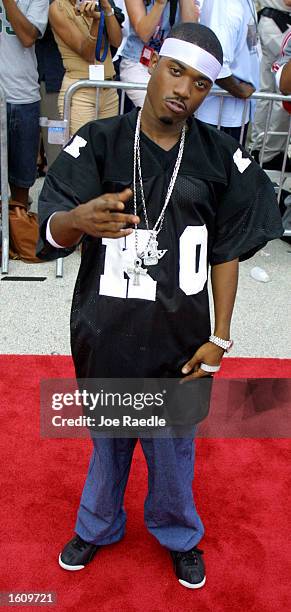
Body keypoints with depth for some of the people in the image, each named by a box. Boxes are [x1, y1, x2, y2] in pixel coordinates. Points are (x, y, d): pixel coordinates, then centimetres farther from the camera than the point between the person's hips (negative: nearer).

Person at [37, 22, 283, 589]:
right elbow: (50, 232, -15)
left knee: (173, 443, 18)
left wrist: (219, 338, -2)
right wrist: (80, 220, -39)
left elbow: (227, 251, 1)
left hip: (179, 338, 1)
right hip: (105, 333, 0)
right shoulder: (98, 142, -9)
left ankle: (179, 535, 47)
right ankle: (97, 526, 49)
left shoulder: (219, 155, -4)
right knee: (108, 438, 20)